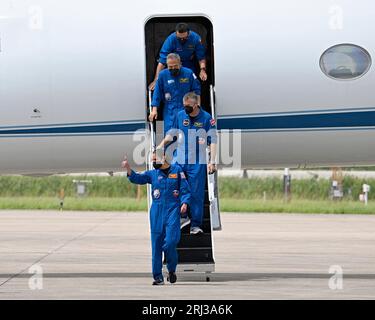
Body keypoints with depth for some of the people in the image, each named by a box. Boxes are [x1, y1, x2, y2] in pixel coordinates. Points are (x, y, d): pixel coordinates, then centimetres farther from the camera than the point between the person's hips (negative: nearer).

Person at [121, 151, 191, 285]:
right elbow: (137, 178, -2)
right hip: (157, 211, 3)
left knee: (170, 242, -15)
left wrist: (184, 203, -9)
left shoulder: (177, 170, 7)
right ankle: (158, 276, 5)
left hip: (173, 210, -3)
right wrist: (128, 169, -18)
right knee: (156, 244, 0)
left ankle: (172, 270, 10)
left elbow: (185, 189, 7)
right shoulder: (153, 173, 12)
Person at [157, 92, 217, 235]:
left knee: (196, 193, -2)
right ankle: (182, 216, 19)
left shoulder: (206, 118, -3)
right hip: (179, 161, 3)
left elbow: (213, 141, -3)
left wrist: (212, 161, -9)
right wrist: (160, 147, 6)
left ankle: (196, 224, 3)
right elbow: (171, 134, 18)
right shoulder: (179, 116, 7)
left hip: (197, 163, -3)